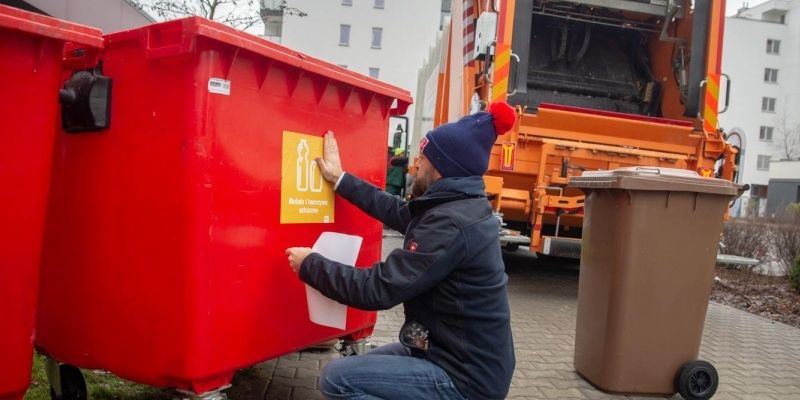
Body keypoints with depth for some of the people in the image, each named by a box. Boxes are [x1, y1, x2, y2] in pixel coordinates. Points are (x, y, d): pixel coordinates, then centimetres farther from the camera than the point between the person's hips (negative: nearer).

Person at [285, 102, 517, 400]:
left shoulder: (451, 224, -26)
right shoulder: (459, 207, 5)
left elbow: (377, 289, -24)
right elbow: (400, 213, 20)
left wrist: (310, 264, -10)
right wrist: (340, 179, 23)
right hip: (455, 354, 10)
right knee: (354, 367, 20)